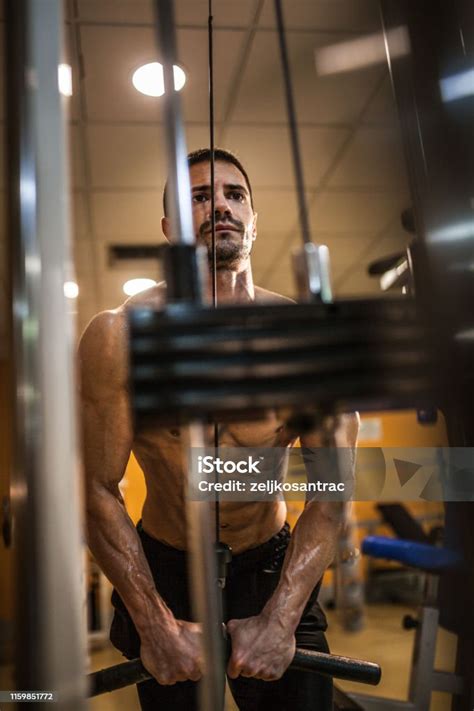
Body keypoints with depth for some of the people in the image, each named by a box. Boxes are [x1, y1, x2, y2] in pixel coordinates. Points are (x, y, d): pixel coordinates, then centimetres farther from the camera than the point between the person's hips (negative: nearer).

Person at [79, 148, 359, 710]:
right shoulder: (120, 336, -16)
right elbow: (98, 490, -13)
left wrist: (279, 620, -16)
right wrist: (156, 625, -15)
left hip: (273, 567, 1)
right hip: (164, 568, -1)